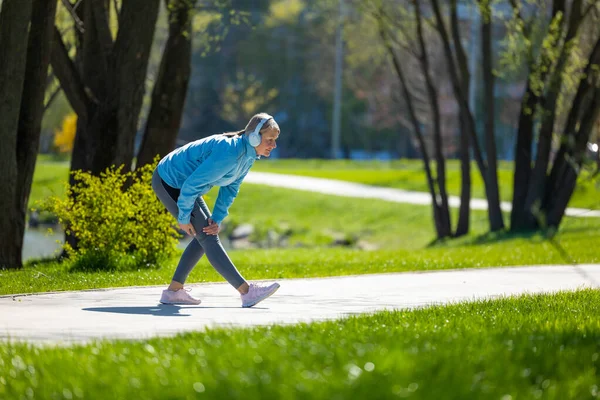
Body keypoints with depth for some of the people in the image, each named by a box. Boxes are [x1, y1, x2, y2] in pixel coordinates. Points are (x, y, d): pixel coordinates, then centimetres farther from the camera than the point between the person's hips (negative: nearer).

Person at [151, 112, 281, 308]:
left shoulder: (249, 155, -3)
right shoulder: (229, 153, -33)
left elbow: (230, 188, 4)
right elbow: (192, 184, -29)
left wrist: (217, 218, -7)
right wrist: (184, 217, -19)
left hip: (184, 185, 10)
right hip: (169, 183, -10)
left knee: (206, 234, 11)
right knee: (207, 237, -11)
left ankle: (173, 290, 15)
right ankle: (247, 292, -15)